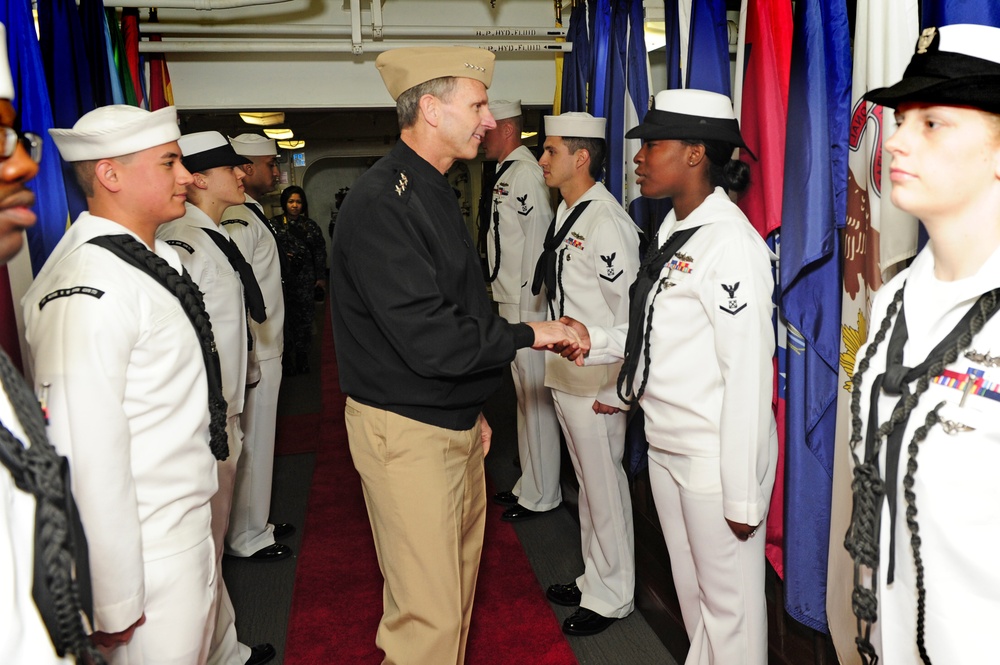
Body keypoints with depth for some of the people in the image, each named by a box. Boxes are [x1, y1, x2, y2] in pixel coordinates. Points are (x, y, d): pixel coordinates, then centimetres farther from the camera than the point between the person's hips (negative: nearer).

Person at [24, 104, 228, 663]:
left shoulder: (163, 259, 5)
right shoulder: (89, 287, -24)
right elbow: (86, 457, -26)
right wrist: (113, 604, -20)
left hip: (192, 527, 9)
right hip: (146, 551, -9)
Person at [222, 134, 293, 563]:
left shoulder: (252, 215, 15)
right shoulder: (238, 220, -18)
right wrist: (246, 362, -23)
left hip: (265, 351, 10)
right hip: (254, 356, -10)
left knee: (258, 444, 19)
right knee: (251, 446, 1)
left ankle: (255, 524, 33)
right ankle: (246, 537, 15)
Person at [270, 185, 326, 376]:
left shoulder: (311, 226, 11)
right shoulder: (274, 224, 6)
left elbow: (320, 253, 10)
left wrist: (321, 277, 6)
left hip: (305, 280, 1)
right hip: (283, 279, -1)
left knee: (304, 320, 1)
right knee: (285, 319, -1)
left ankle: (302, 361, 13)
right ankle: (286, 362, 8)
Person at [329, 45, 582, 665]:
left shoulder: (433, 191, 12)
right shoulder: (382, 202, -20)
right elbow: (429, 339, -26)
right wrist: (528, 333, -13)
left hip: (453, 422, 10)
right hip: (406, 432, -10)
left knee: (458, 579, 20)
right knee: (429, 614, -2)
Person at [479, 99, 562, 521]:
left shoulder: (526, 173, -15)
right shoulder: (506, 174, 15)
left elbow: (537, 242, -19)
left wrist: (528, 314, -20)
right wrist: (509, 303, 15)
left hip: (527, 304, -10)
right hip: (510, 301, 10)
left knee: (535, 395, 0)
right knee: (523, 394, 18)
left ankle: (541, 494, 14)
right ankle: (528, 483, 32)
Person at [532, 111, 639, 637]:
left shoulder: (606, 222, -18)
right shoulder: (565, 213, 10)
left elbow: (629, 312, -20)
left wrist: (616, 388, -17)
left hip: (597, 386, -9)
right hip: (565, 376, 9)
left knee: (605, 486, 5)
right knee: (587, 484, 20)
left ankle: (612, 597, 23)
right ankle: (593, 580, 37)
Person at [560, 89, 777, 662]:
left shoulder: (731, 244, -19)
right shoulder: (673, 233, 8)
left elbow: (748, 375, -21)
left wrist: (743, 495, -19)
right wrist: (595, 340, -3)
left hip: (717, 458, -8)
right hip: (666, 446, 9)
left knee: (729, 601, 10)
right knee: (691, 592, 23)